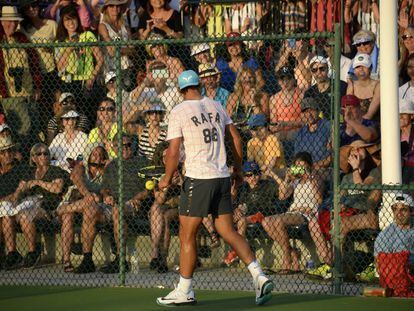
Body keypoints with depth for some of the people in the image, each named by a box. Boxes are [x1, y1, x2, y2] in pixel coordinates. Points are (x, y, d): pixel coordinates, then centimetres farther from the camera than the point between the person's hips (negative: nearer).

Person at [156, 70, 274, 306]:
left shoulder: (179, 112, -5)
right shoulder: (216, 106, 10)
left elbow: (174, 152, -10)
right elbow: (236, 138, 13)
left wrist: (168, 178, 3)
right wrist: (238, 169, 24)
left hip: (198, 179, -5)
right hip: (223, 177, 5)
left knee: (187, 235, 3)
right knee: (228, 232, 8)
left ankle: (185, 291, 7)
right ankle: (259, 276, -5)